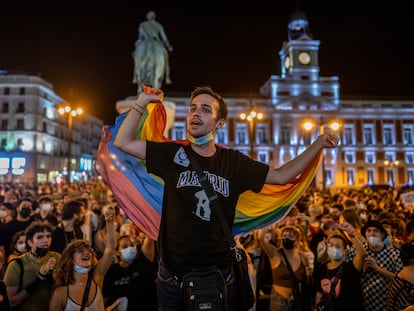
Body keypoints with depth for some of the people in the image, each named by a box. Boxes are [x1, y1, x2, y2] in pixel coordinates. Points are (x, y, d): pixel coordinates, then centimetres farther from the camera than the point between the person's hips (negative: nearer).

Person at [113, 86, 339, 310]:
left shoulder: (233, 162, -2)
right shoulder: (174, 154, -4)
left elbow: (281, 176, 1)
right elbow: (123, 142, -5)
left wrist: (318, 144, -4)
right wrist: (142, 102, -11)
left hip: (219, 273, 1)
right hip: (173, 273, 0)